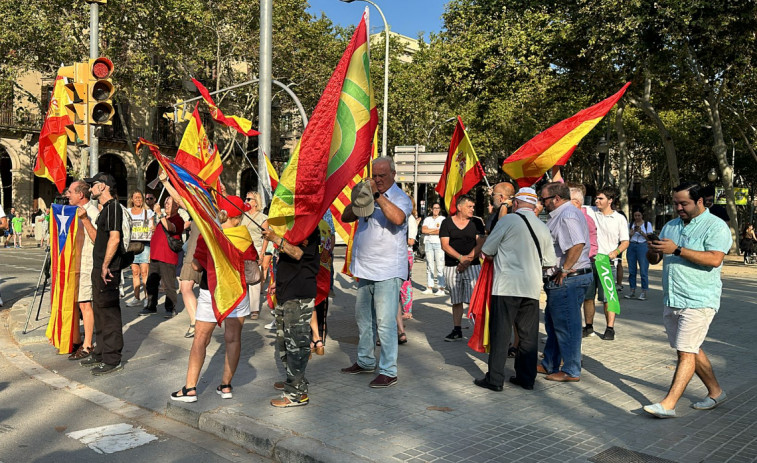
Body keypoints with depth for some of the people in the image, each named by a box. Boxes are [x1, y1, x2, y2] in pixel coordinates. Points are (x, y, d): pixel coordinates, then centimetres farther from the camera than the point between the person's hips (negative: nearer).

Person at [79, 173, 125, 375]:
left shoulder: (113, 207, -13)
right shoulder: (105, 208, 18)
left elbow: (115, 238, -22)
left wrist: (105, 265, -21)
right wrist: (85, 220, 17)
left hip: (108, 271, -10)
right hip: (99, 269, 10)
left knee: (109, 313, -5)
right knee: (100, 311, 17)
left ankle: (112, 360, 2)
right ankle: (100, 353, 29)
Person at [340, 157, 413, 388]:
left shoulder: (400, 198, -7)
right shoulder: (368, 195, 14)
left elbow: (398, 218, -29)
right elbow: (345, 217, 8)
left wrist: (377, 195, -27)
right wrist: (357, 200, -10)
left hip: (387, 271, -8)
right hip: (365, 269, 8)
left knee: (385, 322, -8)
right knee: (363, 318, 17)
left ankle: (388, 372, -1)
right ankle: (365, 361, 32)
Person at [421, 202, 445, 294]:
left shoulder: (443, 219, 7)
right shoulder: (427, 219, 16)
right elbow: (423, 230, 2)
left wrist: (429, 231, -2)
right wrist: (436, 229, -3)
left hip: (439, 243, -3)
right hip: (428, 243, 4)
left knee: (440, 266, -10)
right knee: (429, 266, 3)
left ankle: (441, 288, -9)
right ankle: (429, 287, 6)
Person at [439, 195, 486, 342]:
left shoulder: (477, 222, 7)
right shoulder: (447, 223, 5)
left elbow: (480, 244, 0)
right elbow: (444, 245, -3)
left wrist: (468, 260, -12)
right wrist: (461, 257, -15)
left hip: (473, 266, -1)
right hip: (451, 267, 1)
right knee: (456, 301, 9)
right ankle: (457, 331, 18)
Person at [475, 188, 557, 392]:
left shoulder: (508, 220, -5)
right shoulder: (543, 228, 10)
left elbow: (486, 252, 0)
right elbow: (550, 262, 13)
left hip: (507, 285, -5)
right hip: (532, 288, 5)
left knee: (500, 333, 0)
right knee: (528, 334, 11)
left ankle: (495, 379, 3)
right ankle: (526, 378, 18)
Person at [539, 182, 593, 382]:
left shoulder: (567, 215, -17)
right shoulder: (561, 214, 17)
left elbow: (577, 245, -30)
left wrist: (564, 270, -23)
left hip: (568, 280, -11)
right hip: (562, 281, 11)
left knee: (566, 326, -2)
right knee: (552, 322, 19)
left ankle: (571, 371, 9)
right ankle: (550, 365, 30)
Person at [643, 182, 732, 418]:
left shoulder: (715, 226, -7)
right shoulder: (670, 226, 14)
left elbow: (714, 259, -23)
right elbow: (654, 260, 14)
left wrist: (677, 250, -26)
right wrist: (653, 251, -10)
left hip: (698, 301, -8)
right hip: (671, 301, 8)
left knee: (686, 352, -7)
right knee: (692, 350, 15)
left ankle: (668, 404, -8)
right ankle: (715, 392, 32)